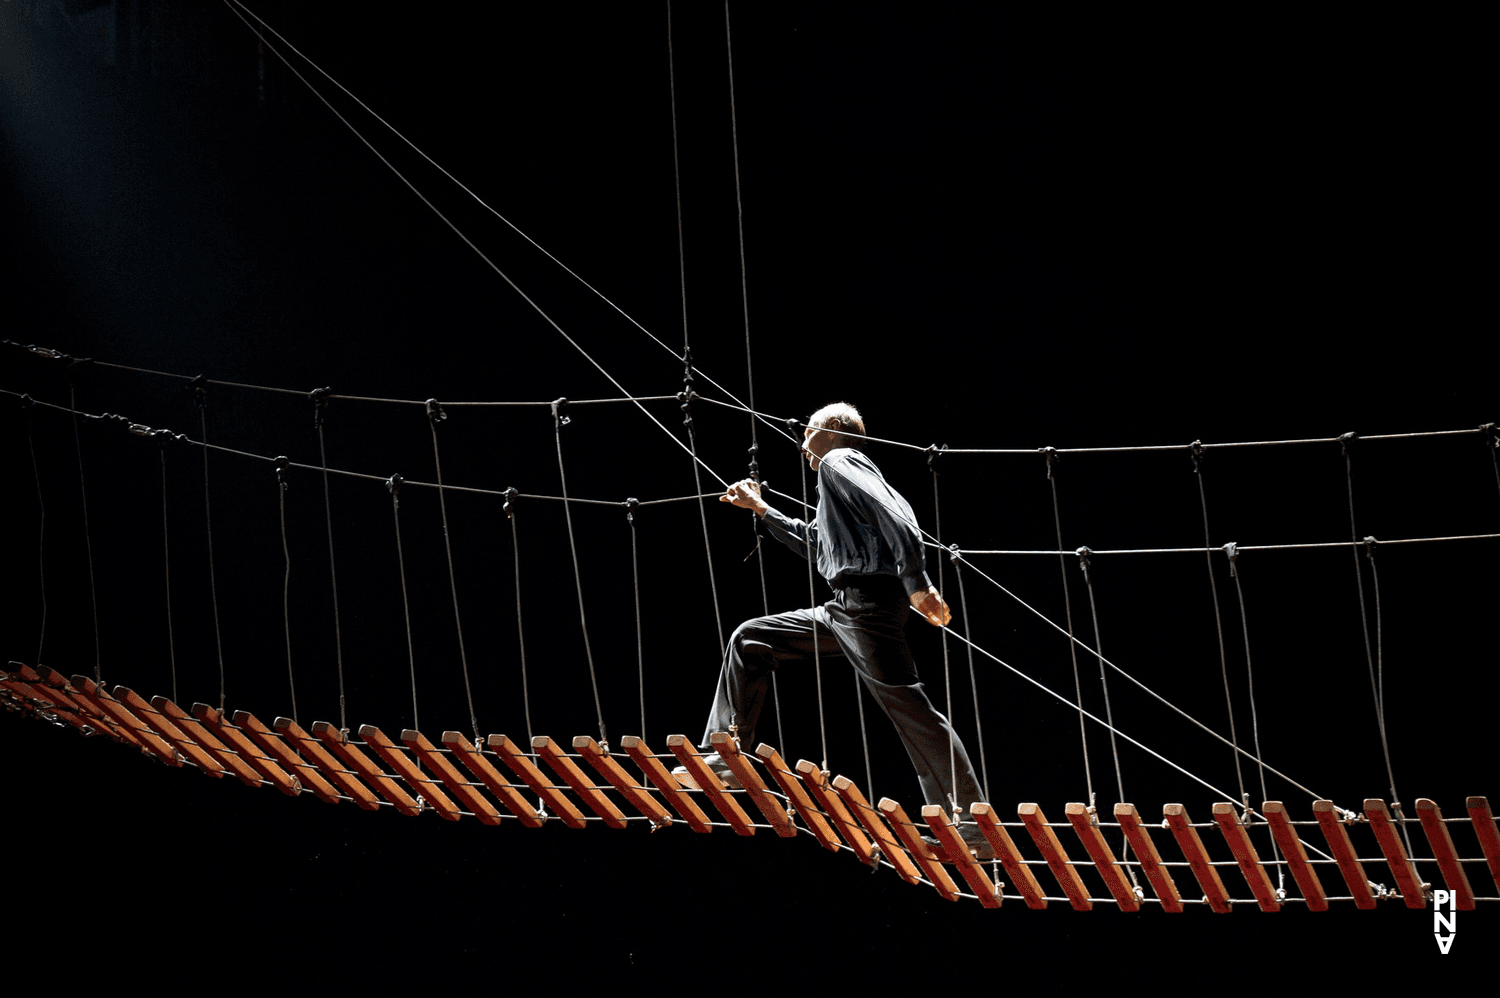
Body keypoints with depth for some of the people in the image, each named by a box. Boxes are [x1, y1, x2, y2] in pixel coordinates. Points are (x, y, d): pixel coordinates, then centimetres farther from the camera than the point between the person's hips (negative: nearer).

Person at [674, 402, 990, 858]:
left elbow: (896, 519, -19)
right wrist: (761, 508, 43)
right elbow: (814, 543, 41)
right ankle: (725, 760, 12)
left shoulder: (839, 462, -3)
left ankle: (974, 826, -11)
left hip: (868, 606, -11)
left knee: (909, 708, -12)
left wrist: (917, 584, -26)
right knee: (749, 640, 13)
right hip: (843, 613, 11)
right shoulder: (839, 475, 27)